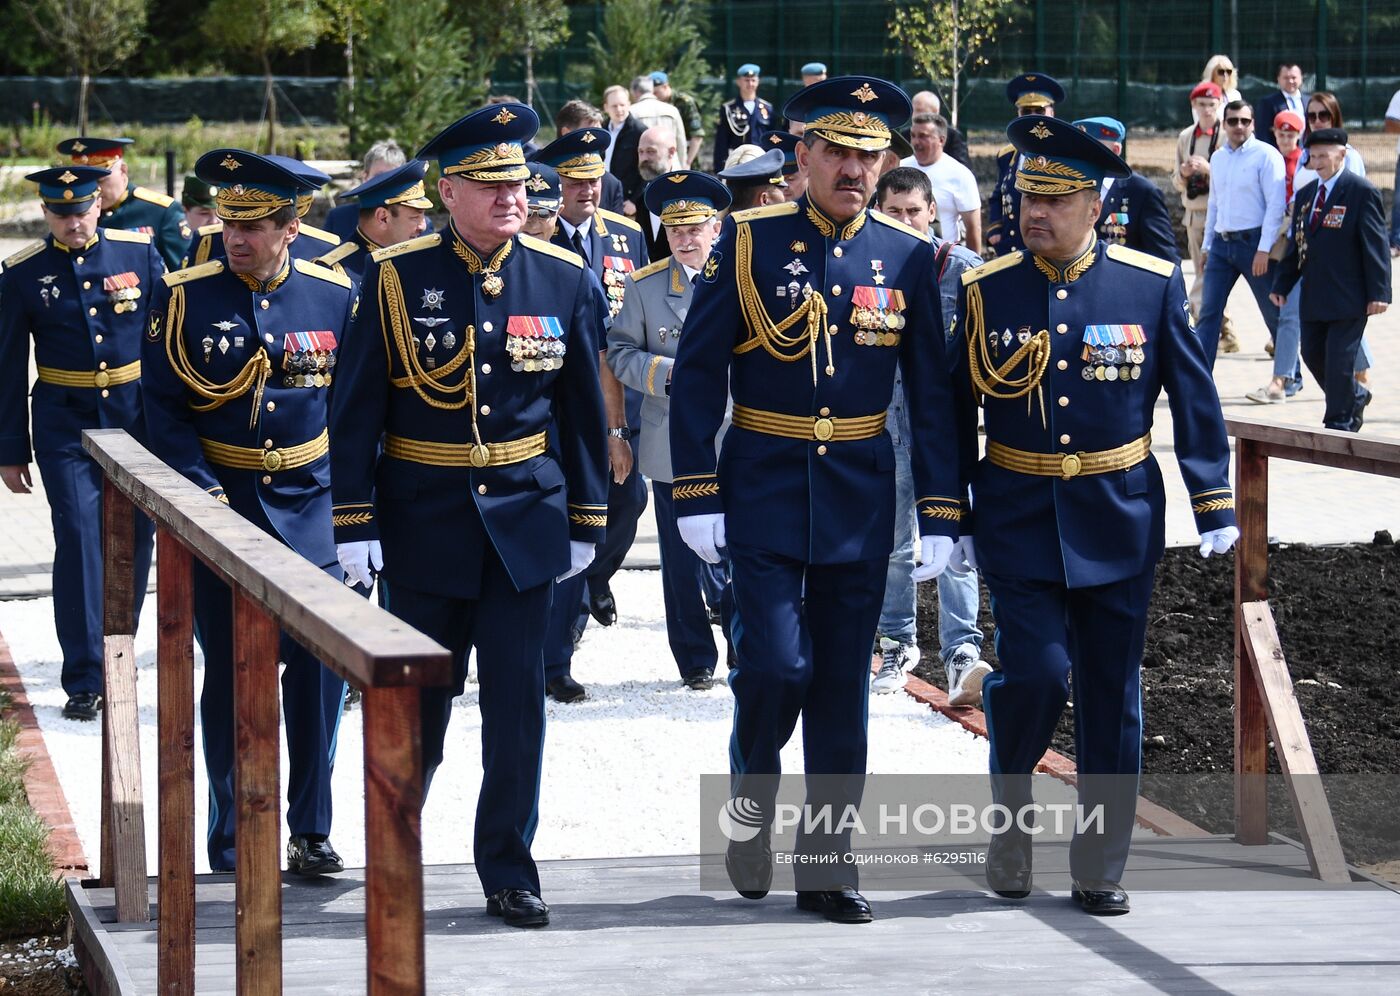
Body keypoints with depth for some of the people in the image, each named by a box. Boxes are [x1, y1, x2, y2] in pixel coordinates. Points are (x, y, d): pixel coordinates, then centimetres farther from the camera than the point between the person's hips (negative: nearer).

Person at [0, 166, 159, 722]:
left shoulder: (139, 252, 0)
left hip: (137, 418, 2)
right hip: (66, 425, -2)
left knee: (135, 539, 8)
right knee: (80, 540, -10)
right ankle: (85, 680, -7)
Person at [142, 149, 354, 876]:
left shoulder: (334, 296, 1)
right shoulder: (184, 297, -4)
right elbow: (163, 409, -4)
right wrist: (203, 491, -15)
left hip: (311, 510, 1)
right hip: (220, 511, -1)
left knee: (318, 674, 0)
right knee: (229, 676, 4)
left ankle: (311, 831, 12)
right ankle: (232, 844, 13)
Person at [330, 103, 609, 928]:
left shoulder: (564, 278, 1)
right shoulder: (397, 277, -6)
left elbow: (583, 405, 8)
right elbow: (357, 405, -4)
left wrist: (587, 519, 8)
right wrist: (355, 523, -8)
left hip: (523, 519, 1)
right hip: (424, 519, -1)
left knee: (519, 698, -2)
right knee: (421, 698, 8)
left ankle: (509, 869, 9)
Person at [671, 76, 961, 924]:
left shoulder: (907, 257, 3)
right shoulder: (749, 242, -5)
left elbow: (933, 393, 6)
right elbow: (697, 373, -4)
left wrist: (941, 512, 1)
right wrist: (696, 497, -9)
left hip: (861, 496, 3)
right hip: (765, 493, -2)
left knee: (843, 684, 5)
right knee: (775, 664, -10)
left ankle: (827, 859, 13)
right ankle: (752, 812, 17)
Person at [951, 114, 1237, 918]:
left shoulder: (1153, 284, -3)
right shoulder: (987, 290, -1)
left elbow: (1195, 398, 2)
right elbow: (959, 409, 5)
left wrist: (1216, 505, -2)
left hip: (1119, 520, 1)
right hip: (1018, 520, -1)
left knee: (1112, 697, 4)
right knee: (1036, 672, -14)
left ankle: (1101, 868, 13)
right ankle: (1011, 813, 13)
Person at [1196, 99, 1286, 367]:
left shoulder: (1266, 155, -8)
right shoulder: (1218, 158, 12)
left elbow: (1275, 205, -12)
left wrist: (1264, 249, -18)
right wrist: (1206, 244, 17)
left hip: (1253, 242, -6)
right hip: (1222, 243, 6)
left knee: (1274, 313, 4)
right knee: (1208, 312, 0)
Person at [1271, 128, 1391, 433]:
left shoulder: (1361, 191, -7)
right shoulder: (1306, 194, 14)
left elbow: (1375, 244, -10)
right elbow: (1296, 244, 19)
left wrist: (1378, 292, -15)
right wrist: (1282, 284, 13)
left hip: (1348, 297, -7)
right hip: (1314, 298, 7)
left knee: (1339, 359, -6)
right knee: (1313, 355, 10)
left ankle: (1339, 423, 6)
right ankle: (1354, 397, 32)